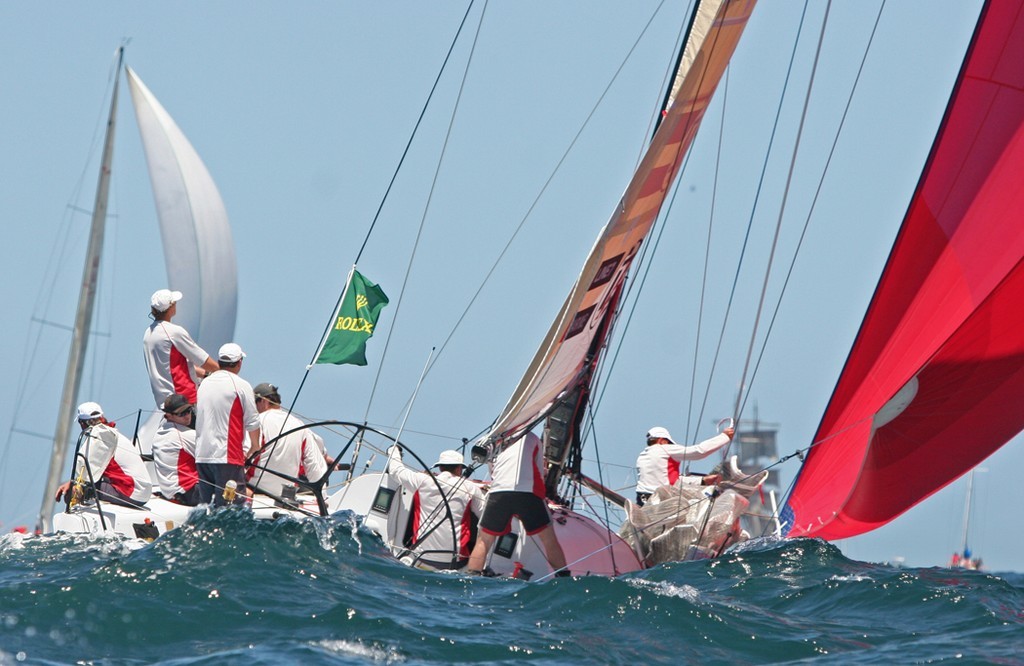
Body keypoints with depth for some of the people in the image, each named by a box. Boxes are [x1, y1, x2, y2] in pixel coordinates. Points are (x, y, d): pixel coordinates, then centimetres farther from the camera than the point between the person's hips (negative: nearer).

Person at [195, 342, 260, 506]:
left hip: (201, 455, 6)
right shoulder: (241, 385, -6)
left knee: (205, 507, 10)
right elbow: (252, 422, -3)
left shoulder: (204, 384, 14)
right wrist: (255, 446, 14)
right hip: (227, 456, -6)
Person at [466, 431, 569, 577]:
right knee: (549, 540, 7)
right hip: (528, 492, -1)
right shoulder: (532, 439, 24)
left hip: (498, 491, 1)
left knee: (483, 541, 10)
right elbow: (540, 473, 27)